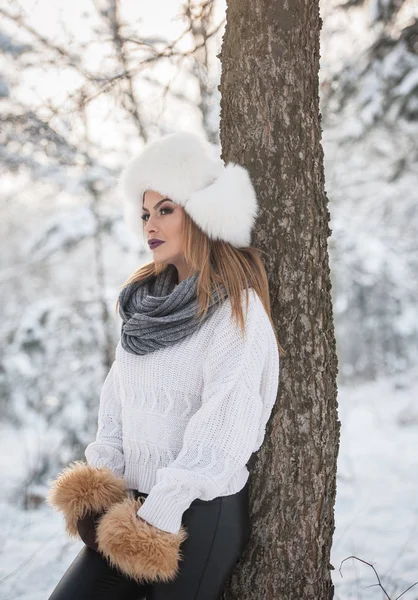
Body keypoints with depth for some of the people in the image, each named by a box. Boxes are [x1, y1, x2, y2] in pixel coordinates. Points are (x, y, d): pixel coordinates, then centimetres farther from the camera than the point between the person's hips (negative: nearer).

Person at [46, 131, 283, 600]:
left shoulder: (237, 308, -10)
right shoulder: (145, 300, 10)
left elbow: (223, 424, -17)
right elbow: (116, 402, 10)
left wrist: (161, 514, -17)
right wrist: (101, 481, 0)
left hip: (201, 510, -5)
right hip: (135, 502, 6)